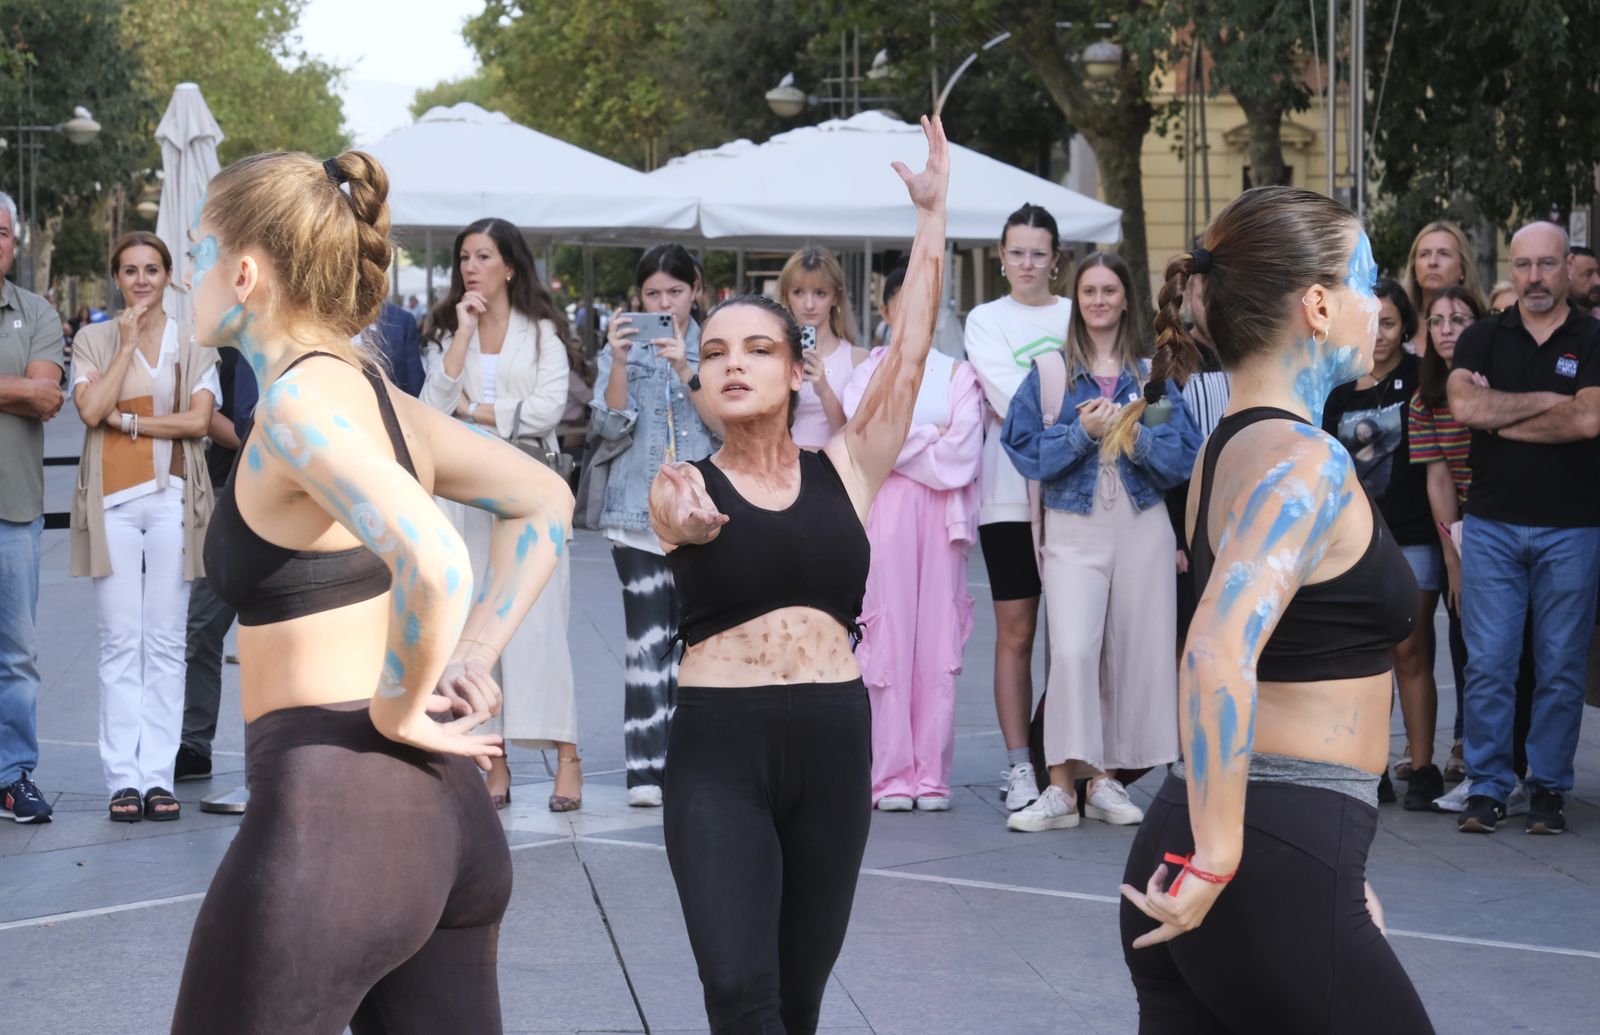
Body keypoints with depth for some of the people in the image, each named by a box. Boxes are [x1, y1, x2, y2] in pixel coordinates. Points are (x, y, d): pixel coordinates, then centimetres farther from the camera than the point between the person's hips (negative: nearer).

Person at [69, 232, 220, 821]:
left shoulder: (192, 344, 9)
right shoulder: (93, 341, 8)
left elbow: (199, 419, -3)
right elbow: (91, 409, -9)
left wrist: (126, 420, -8)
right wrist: (129, 342, -6)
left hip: (171, 499, 1)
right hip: (113, 500, -1)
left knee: (166, 641, 0)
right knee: (120, 642, -3)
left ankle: (158, 777, 2)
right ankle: (123, 779, -1)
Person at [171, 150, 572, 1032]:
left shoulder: (299, 403, -14)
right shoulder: (373, 393, 12)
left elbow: (434, 562, -29)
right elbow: (544, 501, 25)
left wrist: (399, 707, -14)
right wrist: (470, 657, 15)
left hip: (327, 809, -9)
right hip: (448, 816, 9)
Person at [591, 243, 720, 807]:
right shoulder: (623, 351, 10)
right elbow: (610, 425, -2)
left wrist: (686, 370, -15)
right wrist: (618, 363, -16)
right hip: (638, 512, 0)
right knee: (647, 639, -6)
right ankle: (647, 768, -6)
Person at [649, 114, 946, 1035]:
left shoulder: (846, 469, 6)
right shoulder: (684, 487, 0)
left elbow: (912, 351, -1)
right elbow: (684, 516, -23)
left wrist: (933, 217, -5)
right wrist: (689, 518, -47)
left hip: (834, 743, 2)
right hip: (719, 751, -2)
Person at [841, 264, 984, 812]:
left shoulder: (958, 375, 12)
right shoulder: (865, 375, 11)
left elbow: (963, 452, -1)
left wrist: (904, 443, -7)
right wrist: (932, 437, -3)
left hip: (942, 514, 1)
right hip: (884, 514, -1)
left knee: (939, 640, -2)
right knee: (888, 639, -6)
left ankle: (932, 773, 1)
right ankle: (892, 774, -3)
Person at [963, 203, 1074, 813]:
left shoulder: (1078, 318, 14)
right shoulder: (986, 320, 8)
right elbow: (1010, 399, -5)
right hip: (1012, 492, -1)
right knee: (1016, 631, -3)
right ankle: (1020, 768, -1)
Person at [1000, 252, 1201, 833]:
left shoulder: (1153, 374, 9)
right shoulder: (1050, 372, 5)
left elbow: (1185, 455, 3)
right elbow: (1025, 450, -2)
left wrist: (1137, 439, -14)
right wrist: (1081, 433, -15)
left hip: (1142, 529, 2)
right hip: (1075, 529, -2)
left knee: (1134, 654, 2)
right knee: (1072, 650, -17)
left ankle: (1106, 779, 14)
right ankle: (1061, 787, -13)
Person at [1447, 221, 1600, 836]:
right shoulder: (1482, 339, 8)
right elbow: (1463, 406, -10)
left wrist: (1497, 413, -8)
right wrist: (1543, 401, -9)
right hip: (1492, 524, 1)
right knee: (1488, 664, -1)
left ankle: (1548, 789, 12)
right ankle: (1487, 789, 6)